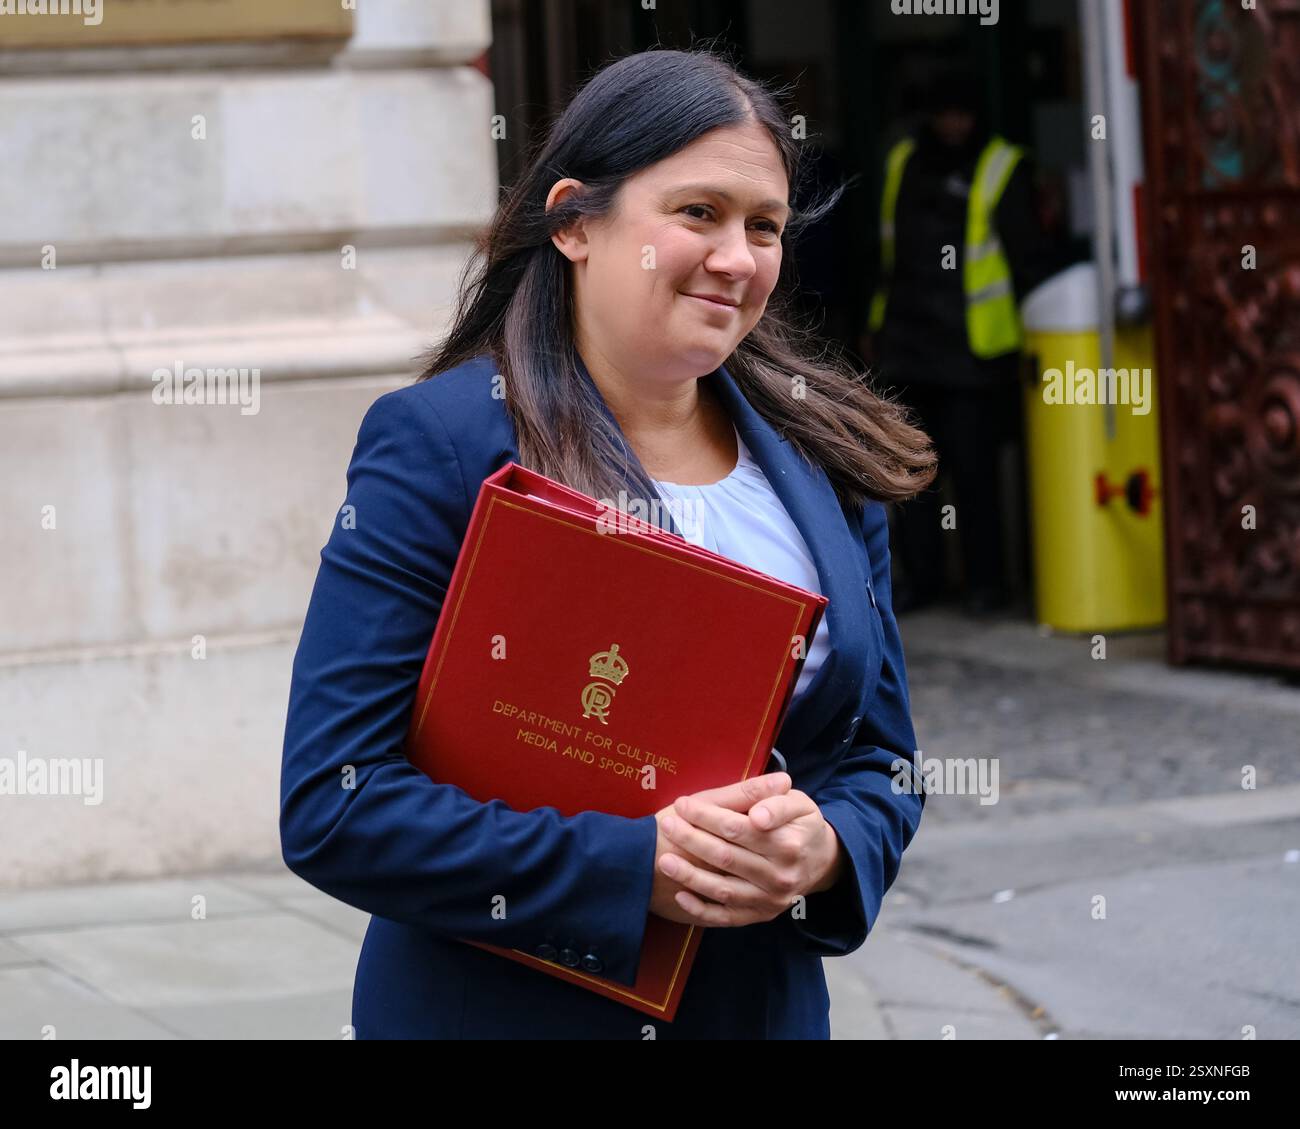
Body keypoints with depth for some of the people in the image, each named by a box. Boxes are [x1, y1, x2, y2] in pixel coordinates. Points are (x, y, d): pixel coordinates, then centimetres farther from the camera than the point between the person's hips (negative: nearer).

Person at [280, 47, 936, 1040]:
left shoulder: (823, 463, 3)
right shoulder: (436, 446, -13)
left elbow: (882, 764, 9)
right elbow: (331, 809, -18)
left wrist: (826, 846, -14)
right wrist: (636, 866, -24)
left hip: (770, 1007, 5)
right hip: (496, 1010, -4)